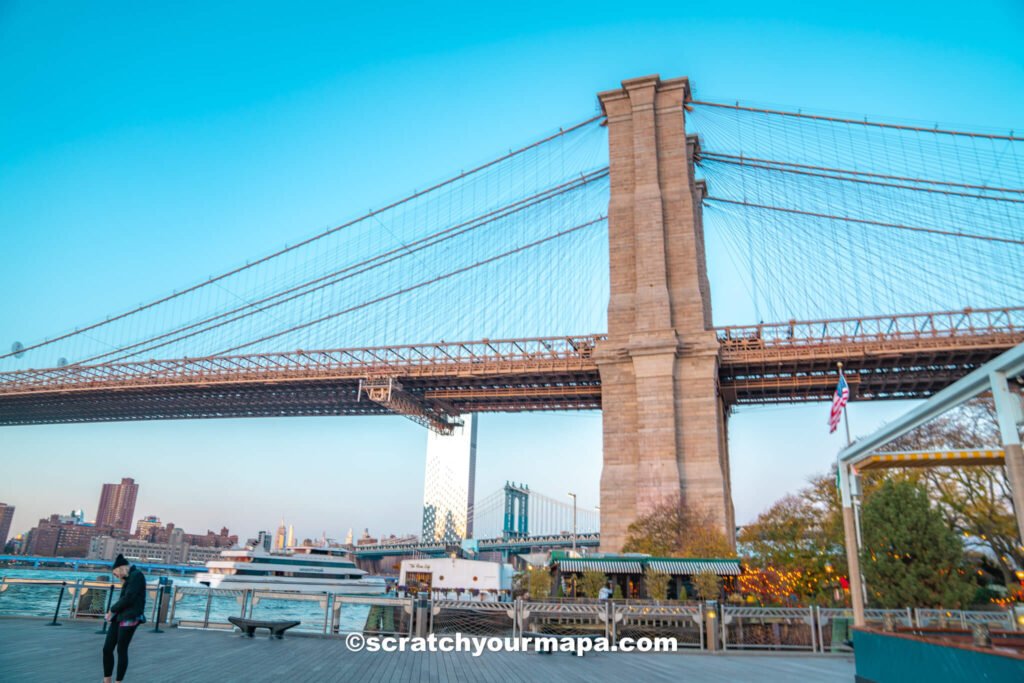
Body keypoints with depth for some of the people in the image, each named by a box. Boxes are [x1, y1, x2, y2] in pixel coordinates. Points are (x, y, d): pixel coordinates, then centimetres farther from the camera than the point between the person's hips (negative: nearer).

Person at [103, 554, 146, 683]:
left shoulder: (136, 575, -10)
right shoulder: (129, 578, 20)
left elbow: (128, 598, -16)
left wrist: (112, 610, -6)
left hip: (130, 618, -9)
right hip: (119, 617, 9)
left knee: (121, 651, -3)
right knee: (107, 649, 7)